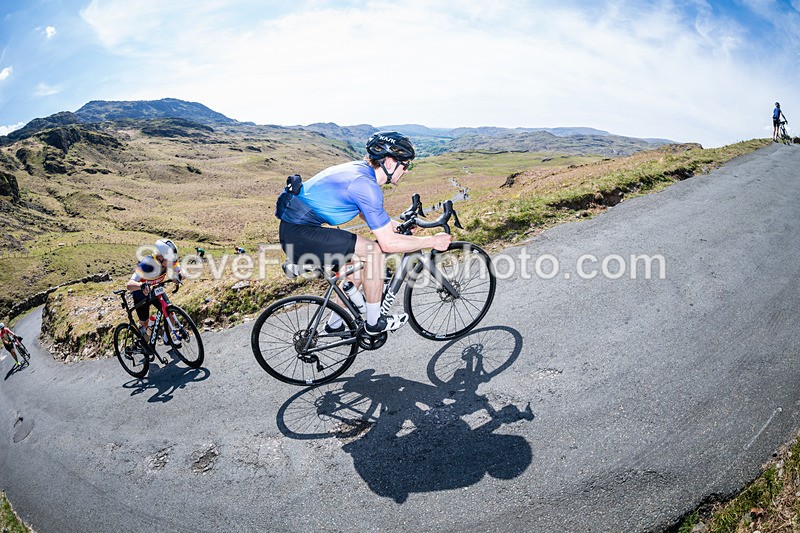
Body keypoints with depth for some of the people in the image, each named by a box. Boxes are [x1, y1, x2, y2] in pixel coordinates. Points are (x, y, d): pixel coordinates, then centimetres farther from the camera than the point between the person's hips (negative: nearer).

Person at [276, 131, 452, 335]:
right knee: (374, 251, -12)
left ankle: (335, 324, 29)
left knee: (360, 265, 16)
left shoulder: (359, 169, 9)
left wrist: (396, 225, 21)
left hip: (294, 228, 10)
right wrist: (432, 241, -11)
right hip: (300, 234, -10)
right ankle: (375, 322, 3)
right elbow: (389, 243, -21)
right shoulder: (366, 185, -20)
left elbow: (366, 213, 28)